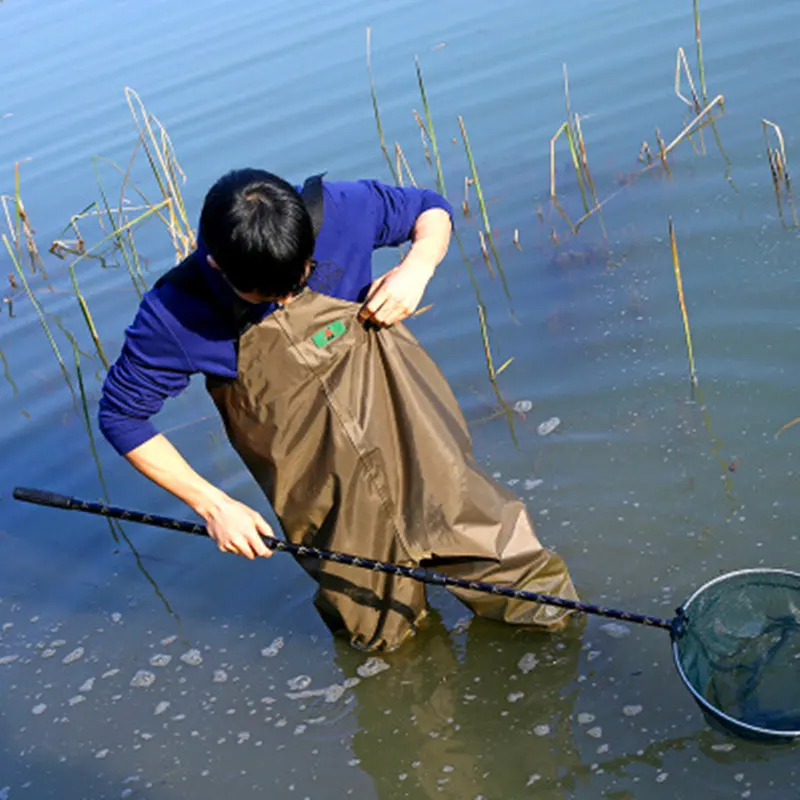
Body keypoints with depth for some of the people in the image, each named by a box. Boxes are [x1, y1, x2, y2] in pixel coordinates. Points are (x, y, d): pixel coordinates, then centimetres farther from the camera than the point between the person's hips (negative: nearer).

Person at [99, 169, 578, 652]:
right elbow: (122, 417, -7)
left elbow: (432, 210, 2)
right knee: (382, 637, 15)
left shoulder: (338, 210, -18)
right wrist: (213, 505, -11)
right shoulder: (174, 316, -21)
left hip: (418, 444, 1)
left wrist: (418, 266, -20)